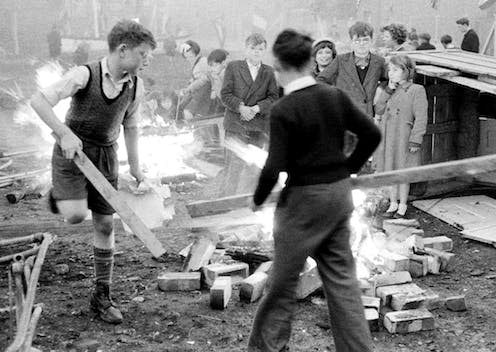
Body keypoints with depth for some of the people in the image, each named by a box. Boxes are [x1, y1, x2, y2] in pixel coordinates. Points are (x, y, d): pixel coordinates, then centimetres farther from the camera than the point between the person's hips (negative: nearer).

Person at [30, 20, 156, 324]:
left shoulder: (136, 87, -1)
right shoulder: (85, 75, -16)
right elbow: (39, 100, -21)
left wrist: (136, 171, 14)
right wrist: (65, 133, -31)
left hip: (105, 155, 5)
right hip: (73, 150, -4)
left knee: (106, 224, 5)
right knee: (77, 215, -23)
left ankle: (102, 296, 18)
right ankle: (60, 195, 16)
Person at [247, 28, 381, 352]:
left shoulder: (283, 110, -18)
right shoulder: (335, 96, -1)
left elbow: (275, 167, -19)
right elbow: (372, 135, 2)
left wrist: (259, 199, -3)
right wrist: (349, 168, 14)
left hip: (304, 198, -6)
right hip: (340, 193, 6)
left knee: (285, 277, 10)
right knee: (341, 276, 14)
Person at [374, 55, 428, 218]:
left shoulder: (417, 90, -7)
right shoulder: (387, 90, 10)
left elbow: (421, 118, -9)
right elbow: (379, 110, 1)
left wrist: (415, 141, -14)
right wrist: (388, 90, -8)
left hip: (403, 139, -5)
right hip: (386, 137, 5)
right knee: (390, 172, 12)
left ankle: (402, 206, 19)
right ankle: (393, 203, 25)